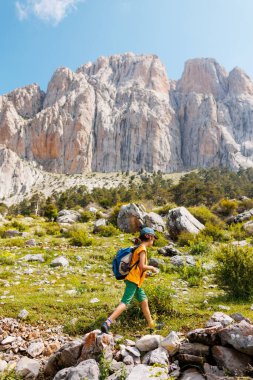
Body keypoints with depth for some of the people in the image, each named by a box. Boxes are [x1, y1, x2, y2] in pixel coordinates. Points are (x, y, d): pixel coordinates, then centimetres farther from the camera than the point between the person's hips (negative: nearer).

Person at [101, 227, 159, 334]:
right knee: (125, 303, -14)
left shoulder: (140, 248, 17)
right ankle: (107, 323, -19)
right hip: (133, 280, -10)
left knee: (144, 301, 18)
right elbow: (142, 266, -18)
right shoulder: (142, 248, -10)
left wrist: (146, 273, 17)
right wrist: (152, 268, -3)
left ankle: (152, 325, 31)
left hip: (136, 281, 10)